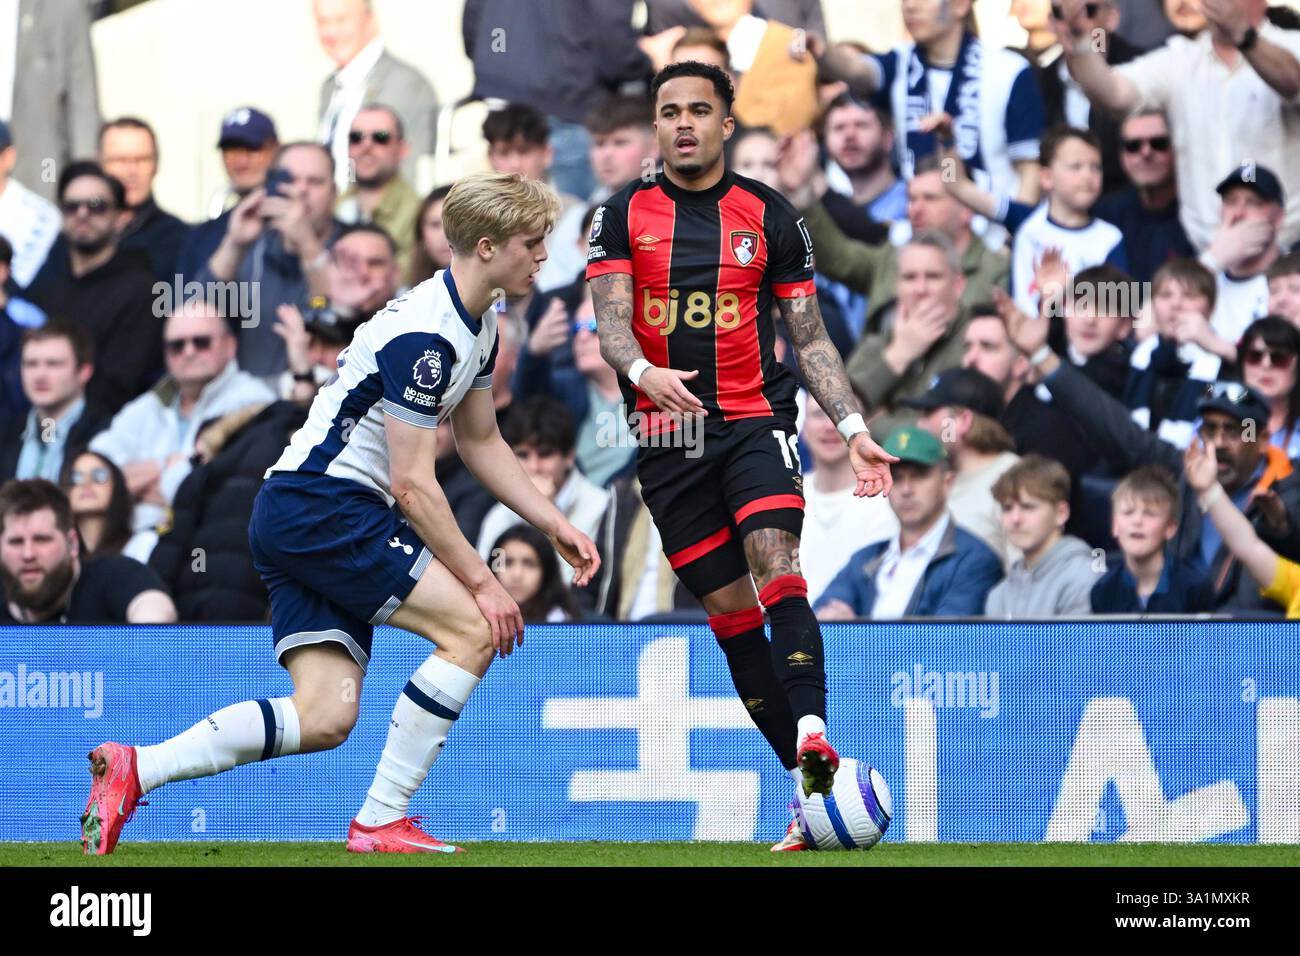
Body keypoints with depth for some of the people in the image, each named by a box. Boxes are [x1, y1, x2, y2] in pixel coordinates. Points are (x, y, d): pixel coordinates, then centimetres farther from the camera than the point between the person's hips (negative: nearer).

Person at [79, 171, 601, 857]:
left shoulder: (477, 325, 13)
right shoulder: (424, 334, -19)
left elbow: (481, 443, 26)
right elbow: (412, 484, -20)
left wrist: (555, 526, 18)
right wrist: (479, 579, -15)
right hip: (320, 508, -10)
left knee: (325, 718, -1)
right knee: (472, 631, -14)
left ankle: (134, 769, -2)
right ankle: (381, 822, -9)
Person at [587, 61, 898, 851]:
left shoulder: (770, 217, 6)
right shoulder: (624, 216, 6)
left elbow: (811, 338, 8)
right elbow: (610, 319, -5)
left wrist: (855, 429, -2)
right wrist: (643, 372, -27)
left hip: (756, 422, -1)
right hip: (667, 435, 1)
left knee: (776, 570, -25)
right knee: (730, 611, 1)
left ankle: (813, 738, -39)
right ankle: (810, 785, 7)